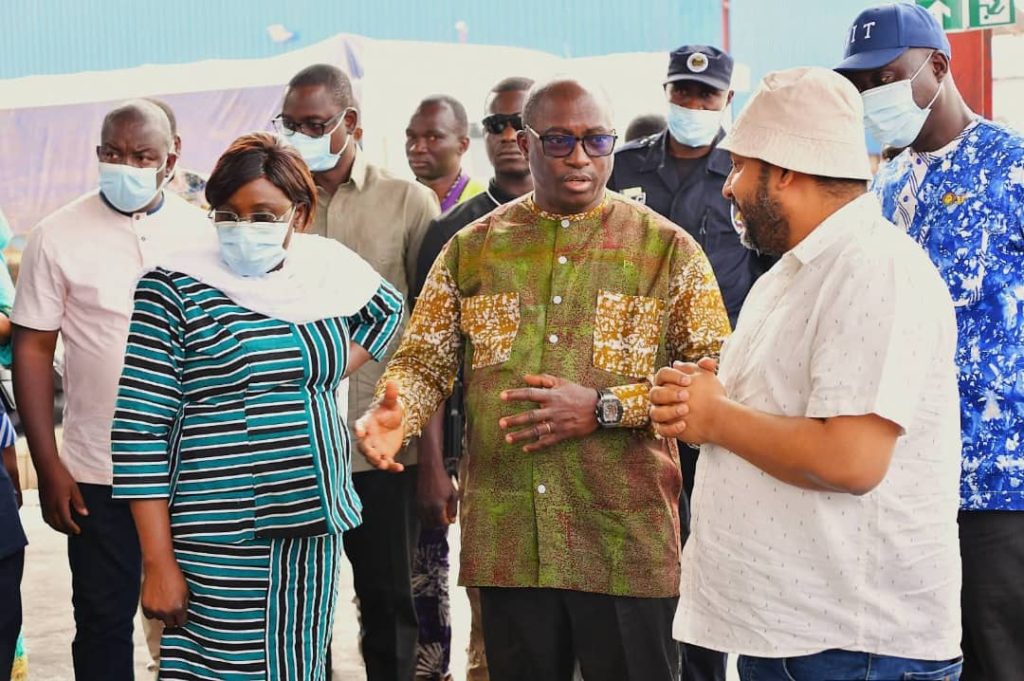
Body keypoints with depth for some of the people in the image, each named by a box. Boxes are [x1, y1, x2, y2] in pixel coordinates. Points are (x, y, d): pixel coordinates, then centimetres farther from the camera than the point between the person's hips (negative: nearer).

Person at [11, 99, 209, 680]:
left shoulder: (202, 233, 2)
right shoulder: (59, 238, -3)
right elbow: (33, 351, -1)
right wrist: (48, 466, -6)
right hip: (99, 473, -1)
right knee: (104, 620, 6)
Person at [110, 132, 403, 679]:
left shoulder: (325, 272, 6)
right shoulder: (174, 289, -7)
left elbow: (387, 308, 29)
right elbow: (139, 429, -9)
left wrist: (334, 371, 11)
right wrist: (158, 563, -13)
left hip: (316, 528, 5)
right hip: (221, 541, -5)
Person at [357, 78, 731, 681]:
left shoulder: (668, 248, 2)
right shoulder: (471, 248, 10)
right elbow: (425, 360, 9)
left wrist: (604, 407, -15)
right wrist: (396, 412, -14)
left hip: (628, 541, -2)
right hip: (504, 541, 2)